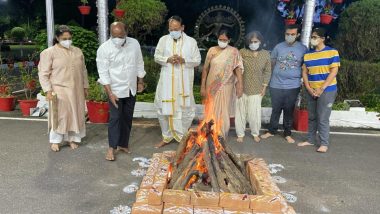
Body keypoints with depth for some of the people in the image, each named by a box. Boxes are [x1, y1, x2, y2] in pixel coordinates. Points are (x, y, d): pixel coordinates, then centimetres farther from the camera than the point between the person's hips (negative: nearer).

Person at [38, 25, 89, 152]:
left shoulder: (77, 51, 9)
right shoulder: (49, 52, -5)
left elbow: (83, 71, 15)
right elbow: (43, 73, -7)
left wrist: (85, 87, 13)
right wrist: (48, 90, -15)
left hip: (76, 90, 5)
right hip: (59, 90, -4)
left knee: (76, 114, 9)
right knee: (60, 115, 0)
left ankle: (72, 138, 24)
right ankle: (55, 141, 16)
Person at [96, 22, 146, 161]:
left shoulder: (134, 44, -3)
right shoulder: (104, 48, -13)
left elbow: (139, 64, 8)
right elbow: (103, 73, -13)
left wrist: (140, 82, 10)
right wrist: (110, 93, -18)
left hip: (131, 89, 4)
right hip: (116, 90, -4)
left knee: (127, 118, 12)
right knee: (115, 118, 0)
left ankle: (123, 144, 26)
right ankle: (112, 147, 13)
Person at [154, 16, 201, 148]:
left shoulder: (191, 41, 1)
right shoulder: (163, 40, 5)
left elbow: (197, 61, 1)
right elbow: (157, 56, 7)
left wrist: (183, 60, -16)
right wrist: (168, 59, -13)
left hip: (184, 82, -1)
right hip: (167, 80, 2)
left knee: (184, 109, 4)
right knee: (164, 108, 6)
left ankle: (182, 137, 23)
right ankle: (167, 137, 24)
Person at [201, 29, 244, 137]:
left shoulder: (234, 52, -4)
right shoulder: (212, 50, 1)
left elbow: (238, 69, -8)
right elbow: (205, 69, 3)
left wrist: (240, 86, -16)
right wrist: (203, 86, 1)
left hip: (225, 87, -2)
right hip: (211, 86, 2)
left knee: (223, 112, 5)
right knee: (211, 111, 10)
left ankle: (222, 136, 22)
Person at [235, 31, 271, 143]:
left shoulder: (266, 54, 0)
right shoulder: (242, 52, -5)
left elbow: (267, 72, 5)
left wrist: (264, 87, 1)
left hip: (256, 89, 1)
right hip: (242, 88, 0)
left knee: (255, 112, 4)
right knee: (241, 112, 6)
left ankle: (255, 133, 26)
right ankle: (240, 134, 22)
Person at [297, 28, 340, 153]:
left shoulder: (332, 52, -5)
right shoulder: (307, 54, 8)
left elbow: (334, 72, -10)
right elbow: (304, 72, 7)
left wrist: (322, 89, -15)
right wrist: (309, 88, -6)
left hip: (327, 90, -5)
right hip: (311, 91, 5)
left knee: (323, 118, -5)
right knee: (312, 117, 11)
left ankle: (324, 144, 6)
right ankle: (311, 140, 23)